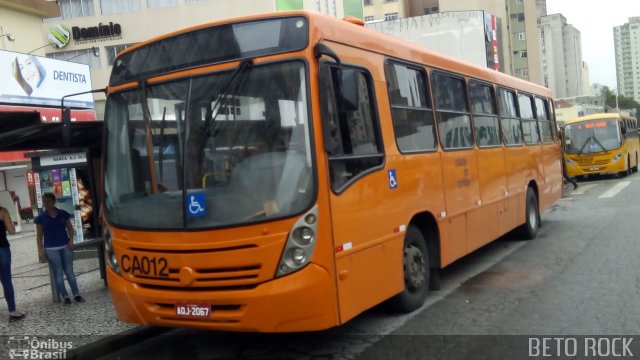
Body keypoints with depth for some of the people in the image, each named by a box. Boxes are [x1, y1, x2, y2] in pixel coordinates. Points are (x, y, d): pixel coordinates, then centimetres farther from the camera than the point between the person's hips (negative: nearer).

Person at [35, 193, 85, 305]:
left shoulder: (63, 214, 1)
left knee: (69, 271, 6)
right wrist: (40, 250, -5)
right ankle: (65, 296, 7)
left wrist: (71, 240, -5)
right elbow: (39, 235, 1)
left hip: (65, 246, 1)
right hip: (51, 249, -1)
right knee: (58, 273, 2)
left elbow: (70, 228, 8)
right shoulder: (41, 218, -2)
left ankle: (76, 294, 11)